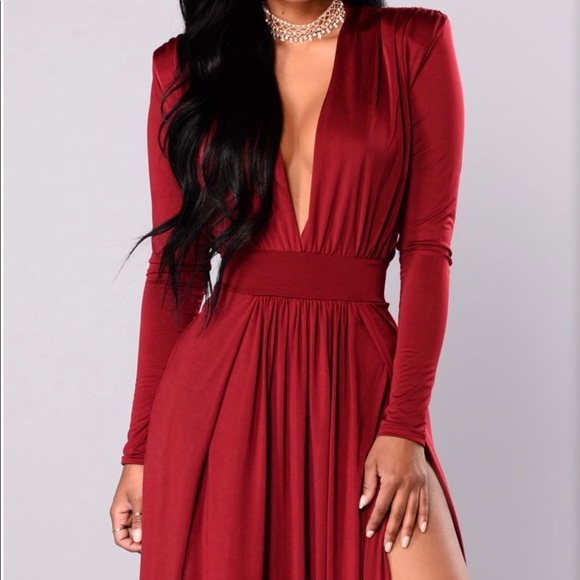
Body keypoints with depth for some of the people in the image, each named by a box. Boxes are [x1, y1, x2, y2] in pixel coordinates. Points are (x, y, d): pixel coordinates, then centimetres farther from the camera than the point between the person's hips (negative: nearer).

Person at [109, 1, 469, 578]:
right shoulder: (185, 65, 6)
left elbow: (427, 246, -3)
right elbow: (174, 265, 7)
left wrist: (405, 427, -10)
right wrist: (141, 448, 7)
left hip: (360, 379, -1)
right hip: (221, 384, 1)